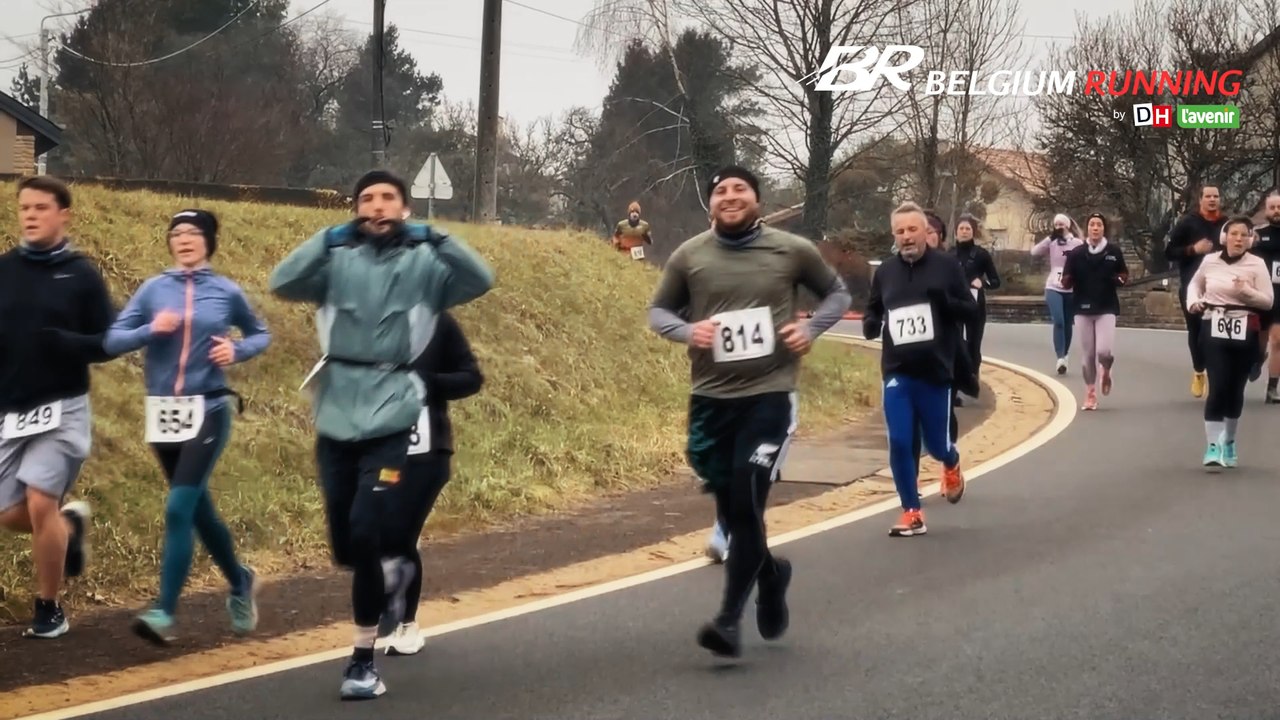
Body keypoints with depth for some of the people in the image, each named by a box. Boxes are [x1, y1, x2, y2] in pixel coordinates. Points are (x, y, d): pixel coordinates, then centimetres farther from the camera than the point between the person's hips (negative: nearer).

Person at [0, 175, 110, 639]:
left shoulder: (82, 275, -3)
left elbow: (109, 344, -2)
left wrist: (63, 342, -20)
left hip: (61, 409, -3)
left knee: (41, 505, -11)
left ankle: (49, 610, 6)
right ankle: (70, 523, 38)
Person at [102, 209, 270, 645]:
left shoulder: (227, 292, 1)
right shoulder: (153, 289, 3)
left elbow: (261, 334, 16)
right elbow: (113, 341, 0)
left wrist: (237, 351, -4)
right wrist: (151, 330, -17)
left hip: (208, 412, -3)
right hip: (163, 414, 3)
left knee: (179, 508, -15)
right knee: (198, 509, 14)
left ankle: (164, 613, -15)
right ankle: (240, 582, 36)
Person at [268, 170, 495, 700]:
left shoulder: (425, 263, 2)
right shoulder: (338, 261, 5)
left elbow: (480, 281, -13)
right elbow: (282, 283, -9)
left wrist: (433, 238, -21)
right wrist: (329, 238, -18)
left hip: (389, 421, -3)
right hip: (336, 419, 3)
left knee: (363, 534, -15)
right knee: (343, 547, 10)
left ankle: (364, 659, -1)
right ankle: (391, 576, 45)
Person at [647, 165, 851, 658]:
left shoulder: (792, 251, 0)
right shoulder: (689, 256, 1)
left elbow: (837, 293, 14)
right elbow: (658, 311, 12)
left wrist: (811, 329, -4)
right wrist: (687, 332, -10)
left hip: (770, 395, -3)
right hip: (711, 398, 3)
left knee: (746, 505, -13)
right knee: (730, 509, 11)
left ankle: (729, 620, -8)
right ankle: (770, 572, 42)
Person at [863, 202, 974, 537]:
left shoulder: (947, 265, -3)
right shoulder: (886, 271, 5)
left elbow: (971, 309, -2)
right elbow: (874, 309, 17)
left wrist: (946, 301, -22)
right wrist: (870, 324, -7)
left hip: (935, 372, -2)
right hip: (897, 372, 2)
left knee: (936, 444, 8)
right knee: (899, 443, -5)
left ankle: (952, 466, 45)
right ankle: (912, 514, 7)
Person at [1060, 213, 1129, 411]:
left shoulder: (1114, 252, 1)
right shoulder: (1076, 253, 0)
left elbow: (1124, 275, 12)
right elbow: (1066, 284, 2)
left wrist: (1120, 279, -10)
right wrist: (1067, 278, -21)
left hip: (1106, 309, -1)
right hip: (1083, 309, 1)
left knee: (1105, 351, -15)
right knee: (1087, 355, 4)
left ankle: (1106, 372, 20)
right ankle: (1090, 394, 17)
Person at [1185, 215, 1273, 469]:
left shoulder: (1257, 264, -2)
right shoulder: (1209, 261, 2)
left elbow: (1268, 301, -3)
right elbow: (1194, 284, 22)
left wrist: (1246, 291, -20)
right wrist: (1193, 302, 2)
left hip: (1244, 332, 0)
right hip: (1214, 329, 0)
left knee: (1235, 389, 9)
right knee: (1218, 387, -11)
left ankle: (1229, 442, 29)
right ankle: (1213, 447, -10)